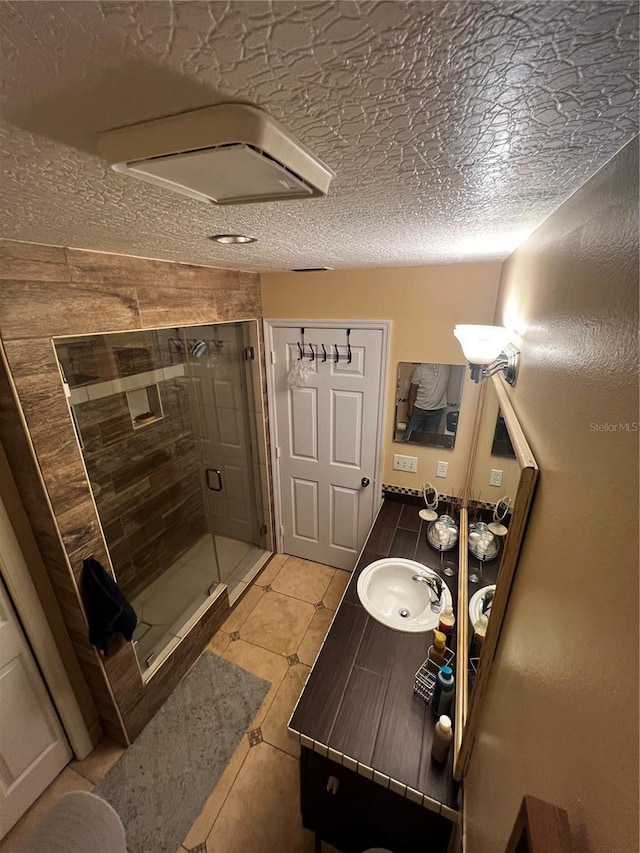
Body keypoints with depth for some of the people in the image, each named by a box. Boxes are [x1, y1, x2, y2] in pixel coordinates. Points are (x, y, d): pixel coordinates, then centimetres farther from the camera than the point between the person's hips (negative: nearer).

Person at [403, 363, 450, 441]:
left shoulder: (446, 366, 1)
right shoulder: (420, 369, -6)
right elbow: (413, 389, -5)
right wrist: (410, 409, -8)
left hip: (437, 411, 2)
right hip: (419, 409, -2)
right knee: (410, 435, 6)